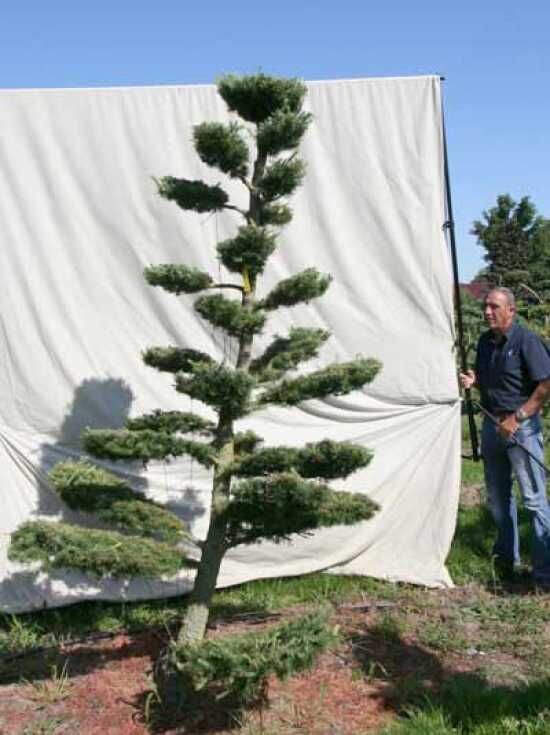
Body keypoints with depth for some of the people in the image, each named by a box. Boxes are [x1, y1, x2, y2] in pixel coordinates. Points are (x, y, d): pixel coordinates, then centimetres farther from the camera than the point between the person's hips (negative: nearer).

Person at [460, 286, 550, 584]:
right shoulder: (485, 342, 8)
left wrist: (517, 418, -18)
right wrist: (472, 380, -2)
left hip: (522, 426, -8)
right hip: (492, 423, 8)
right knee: (497, 496, 16)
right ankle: (506, 557, 31)